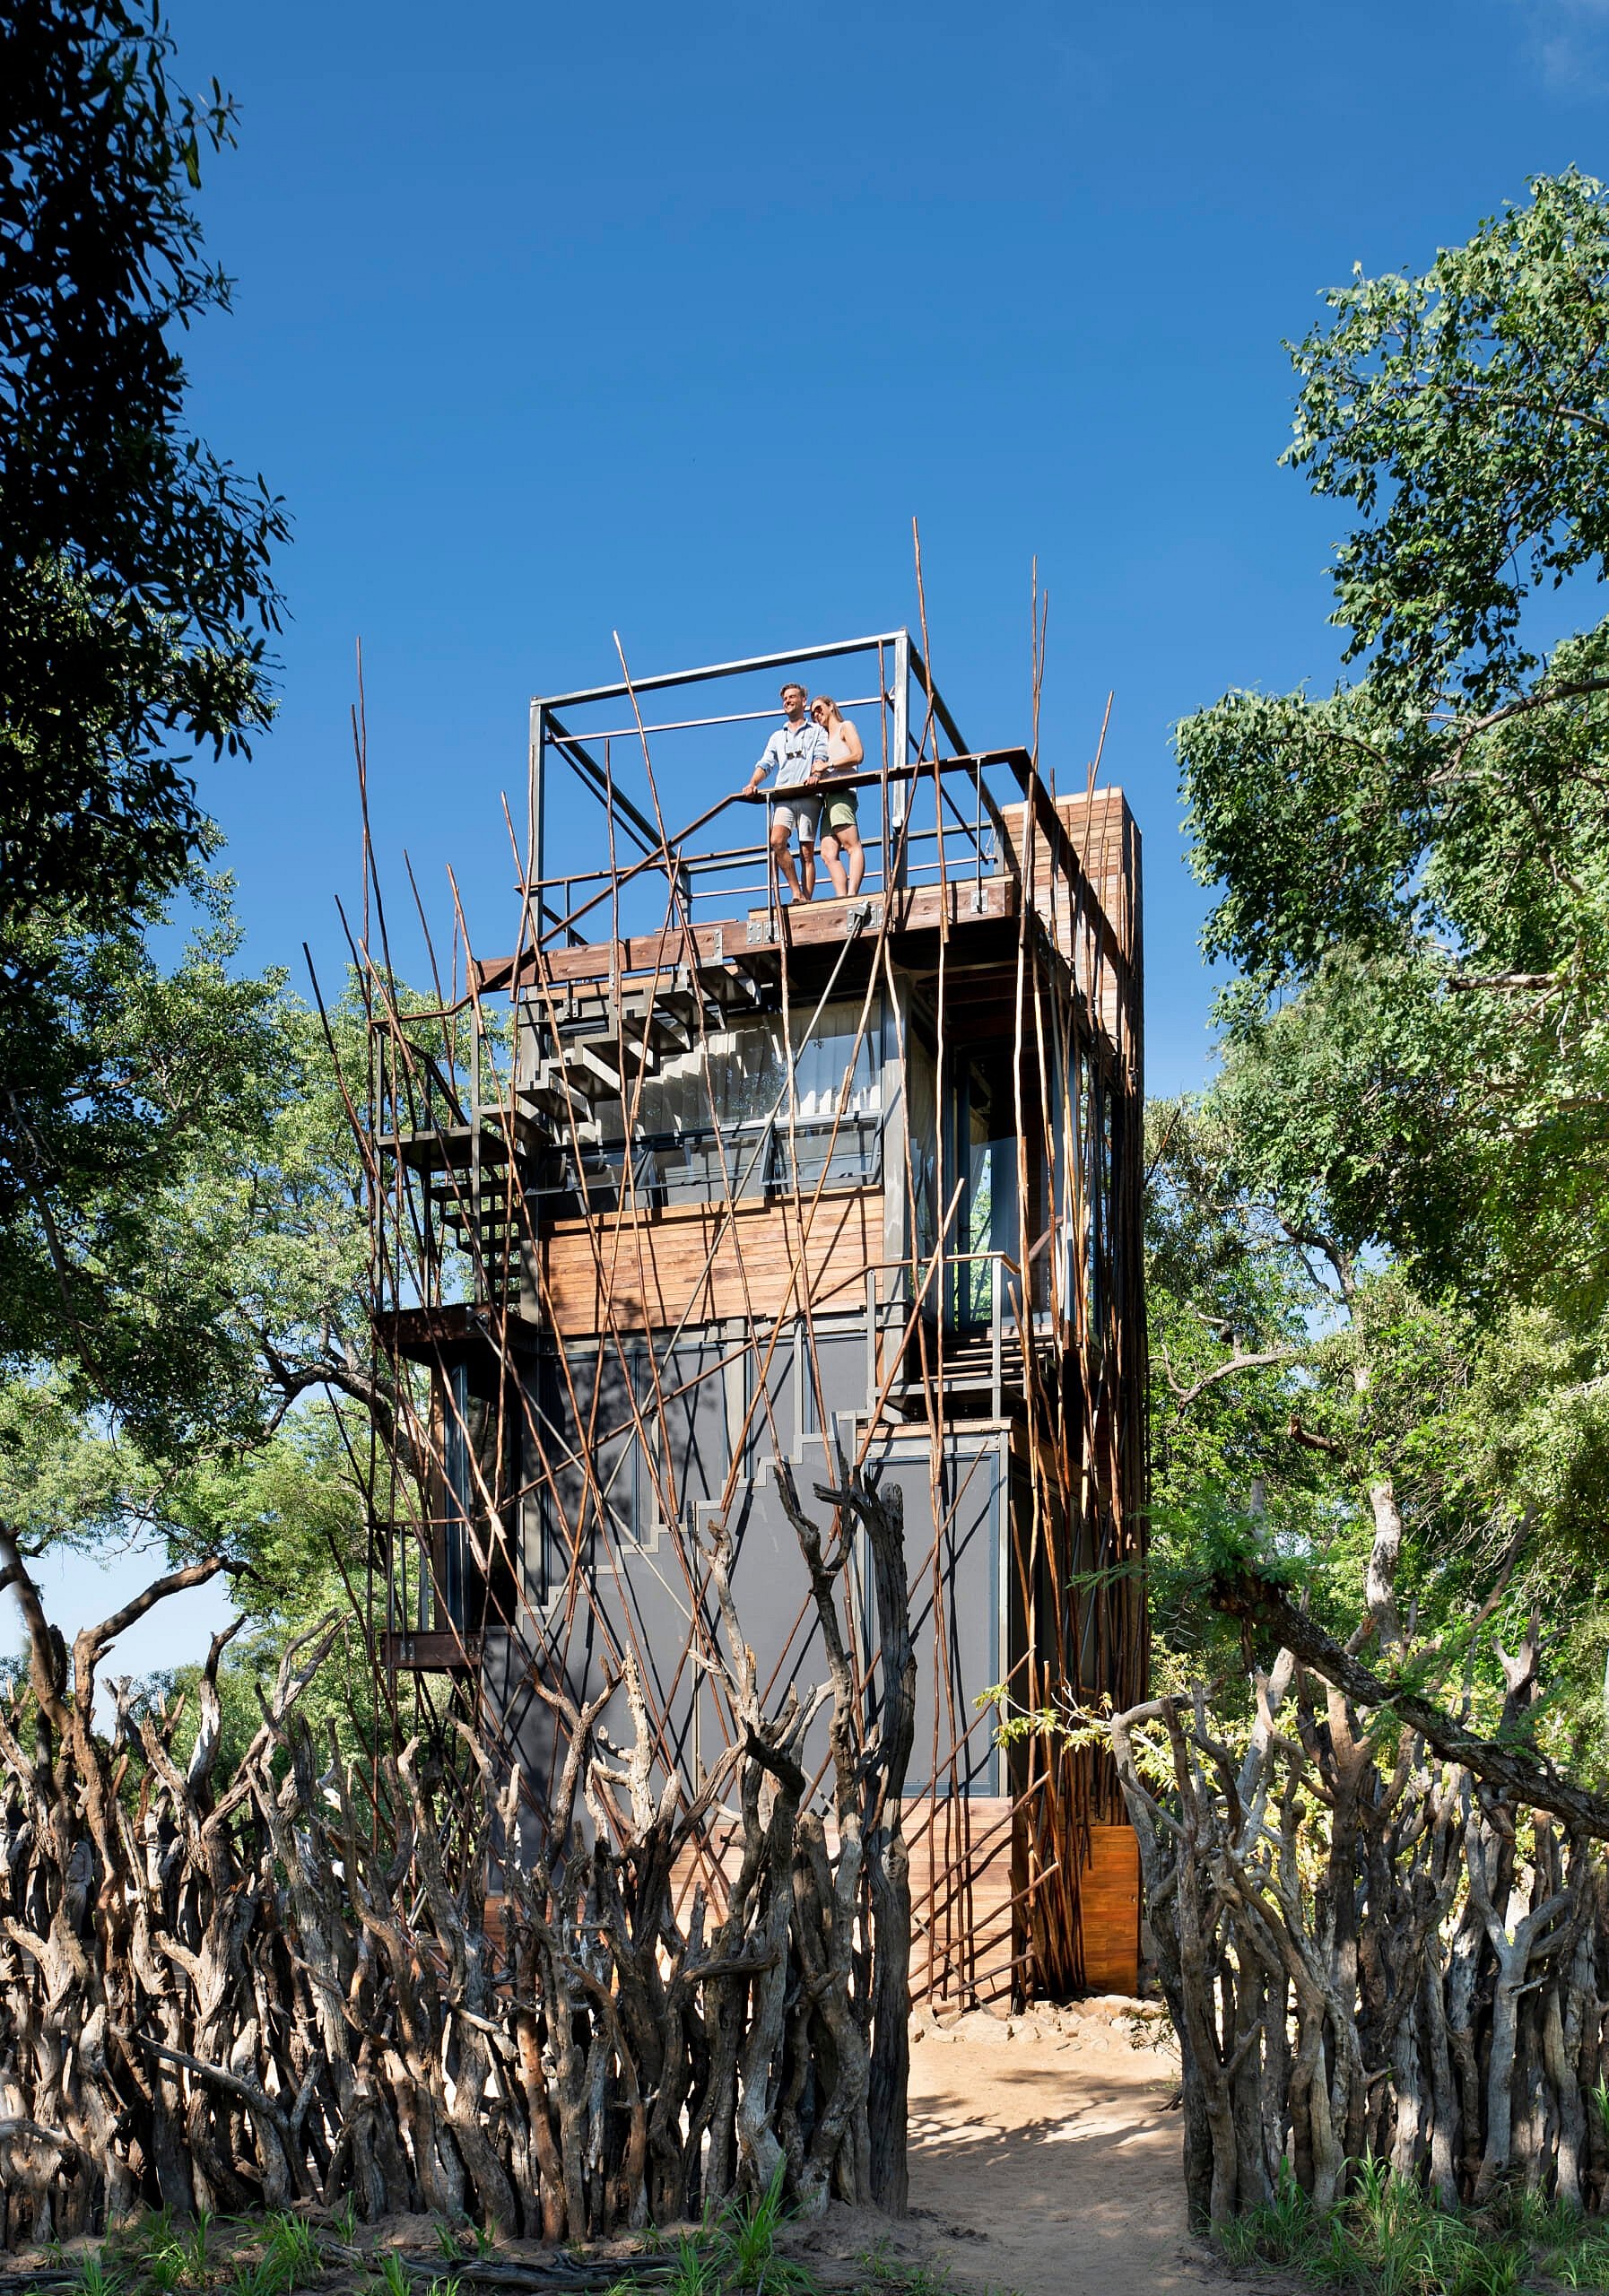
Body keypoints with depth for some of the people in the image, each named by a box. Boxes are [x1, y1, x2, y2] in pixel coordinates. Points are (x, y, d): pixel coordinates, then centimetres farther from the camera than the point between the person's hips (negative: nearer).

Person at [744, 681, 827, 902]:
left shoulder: (817, 731, 17)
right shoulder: (777, 737, 28)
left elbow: (821, 757, 0)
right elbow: (765, 764, 17)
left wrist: (815, 774, -23)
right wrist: (752, 784, -3)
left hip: (808, 797, -3)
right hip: (783, 798, 3)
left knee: (807, 853, -7)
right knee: (777, 842, -22)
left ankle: (806, 900, -9)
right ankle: (797, 893, -19)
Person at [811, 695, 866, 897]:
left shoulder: (845, 727, 14)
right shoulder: (825, 738, 34)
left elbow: (858, 756, -2)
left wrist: (828, 765, -8)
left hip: (841, 791, -8)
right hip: (828, 795, 8)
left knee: (852, 844, -19)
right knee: (828, 853, -7)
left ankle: (852, 895, -31)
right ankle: (842, 898, -17)